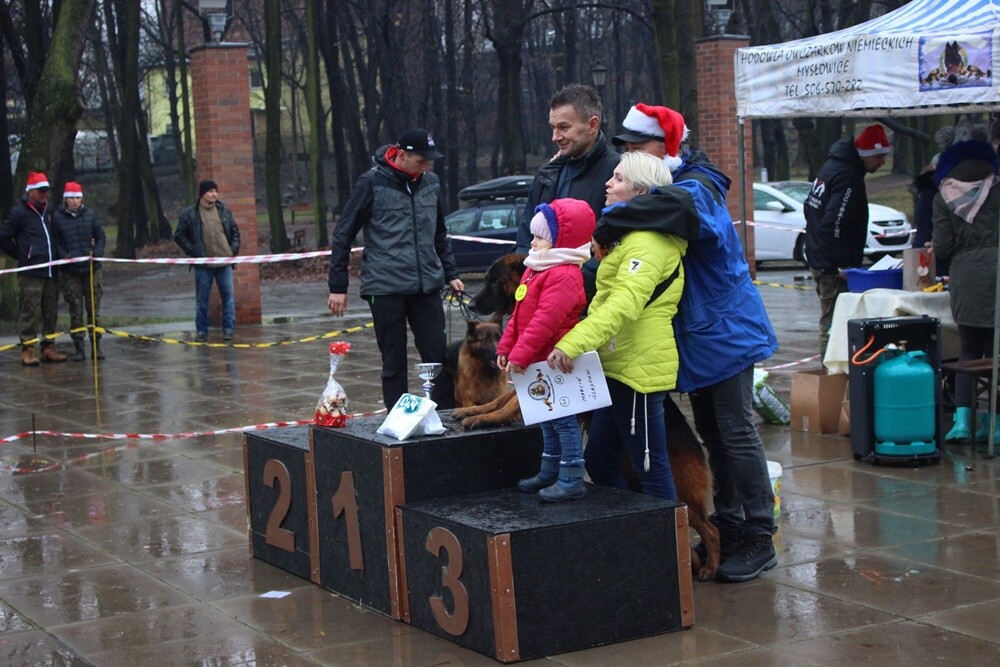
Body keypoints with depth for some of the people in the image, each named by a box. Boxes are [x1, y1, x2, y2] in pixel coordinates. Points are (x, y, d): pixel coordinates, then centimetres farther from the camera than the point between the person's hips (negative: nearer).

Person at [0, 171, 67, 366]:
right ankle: (27, 349, -1)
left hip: (51, 270, 7)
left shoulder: (48, 209, 15)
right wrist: (21, 255, 0)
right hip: (31, 272, -7)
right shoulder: (19, 211, -5)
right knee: (30, 311, -5)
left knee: (50, 311, 10)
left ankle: (48, 347, 18)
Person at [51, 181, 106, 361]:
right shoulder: (57, 217, -2)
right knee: (75, 311, 3)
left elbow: (101, 236, 8)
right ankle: (78, 348, 8)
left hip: (91, 268, 1)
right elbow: (55, 242, 0)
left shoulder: (90, 214, 3)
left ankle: (96, 345, 12)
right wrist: (64, 257, -13)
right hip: (69, 270, -1)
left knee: (94, 308, 5)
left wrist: (97, 253, -6)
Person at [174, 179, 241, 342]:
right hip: (203, 264, -2)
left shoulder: (224, 211, 8)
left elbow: (235, 231, 18)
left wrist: (234, 249, 5)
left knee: (228, 295, 1)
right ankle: (202, 331, 11)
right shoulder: (189, 214, -1)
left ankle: (228, 329, 9)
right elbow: (179, 236, 3)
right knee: (202, 298, 3)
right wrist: (192, 251, -5)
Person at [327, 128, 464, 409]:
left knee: (439, 357, 1)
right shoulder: (373, 182, -6)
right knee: (394, 363, 3)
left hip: (427, 286, 4)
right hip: (386, 287, -4)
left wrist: (450, 273, 16)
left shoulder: (430, 182, 9)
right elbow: (343, 235, -3)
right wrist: (338, 286, -5)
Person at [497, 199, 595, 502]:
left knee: (563, 419, -5)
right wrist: (506, 347, 14)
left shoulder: (564, 276, -21)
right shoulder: (535, 270, 13)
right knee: (548, 419, 19)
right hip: (539, 363, 10)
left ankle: (572, 481, 0)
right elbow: (519, 315, 19)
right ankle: (550, 473, 30)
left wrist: (521, 355, -30)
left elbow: (545, 320, -28)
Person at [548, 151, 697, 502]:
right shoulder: (631, 234, 19)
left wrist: (572, 344, -36)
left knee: (650, 467, -3)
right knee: (598, 460, 15)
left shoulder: (646, 243, -15)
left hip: (638, 366, -11)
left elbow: (624, 303, -30)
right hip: (620, 366, 11)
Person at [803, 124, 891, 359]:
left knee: (829, 322, 16)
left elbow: (809, 208, 23)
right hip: (833, 266, -10)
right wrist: (842, 265, -21)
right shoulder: (849, 177, -17)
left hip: (818, 259, 10)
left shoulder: (830, 167, 14)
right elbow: (834, 223, -25)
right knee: (834, 323, -8)